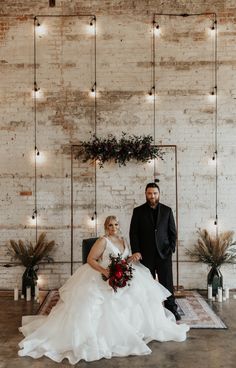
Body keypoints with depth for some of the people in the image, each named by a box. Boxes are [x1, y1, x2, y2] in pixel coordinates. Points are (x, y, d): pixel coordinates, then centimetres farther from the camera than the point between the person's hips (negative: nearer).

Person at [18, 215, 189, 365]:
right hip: (102, 279, -7)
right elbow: (90, 259, -14)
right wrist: (104, 270, -26)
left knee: (140, 292, 4)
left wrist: (133, 258, -4)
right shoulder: (103, 241, -13)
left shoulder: (123, 240, 9)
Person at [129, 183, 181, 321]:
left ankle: (172, 309, 13)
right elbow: (133, 233, 0)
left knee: (167, 282, 3)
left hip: (164, 253, 1)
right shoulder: (138, 211, 4)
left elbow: (173, 232, 8)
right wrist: (135, 251, -10)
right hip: (145, 254, 0)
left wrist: (171, 249, -3)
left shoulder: (167, 210, 7)